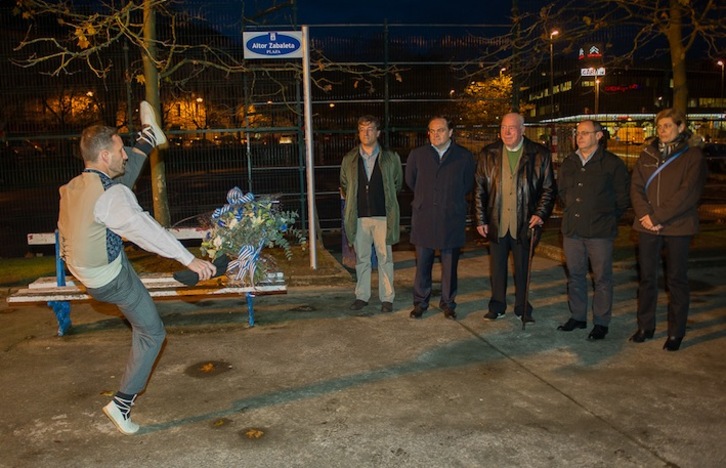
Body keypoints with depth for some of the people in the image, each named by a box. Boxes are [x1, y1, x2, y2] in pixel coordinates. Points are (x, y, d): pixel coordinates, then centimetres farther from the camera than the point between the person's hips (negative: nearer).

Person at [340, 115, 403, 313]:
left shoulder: (391, 158, 1)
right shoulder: (349, 159, 6)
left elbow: (397, 183, 12)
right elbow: (344, 185, 18)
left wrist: (386, 199, 11)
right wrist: (352, 203, 12)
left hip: (383, 215, -2)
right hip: (359, 216, 2)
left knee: (385, 258, 4)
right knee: (361, 258, 9)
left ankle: (387, 297, 13)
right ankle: (362, 296, 20)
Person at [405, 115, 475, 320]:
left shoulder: (464, 157, 2)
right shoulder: (417, 155, 3)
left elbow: (468, 185, 15)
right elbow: (410, 180, 18)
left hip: (452, 220, 0)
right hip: (424, 218, 1)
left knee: (450, 266, 7)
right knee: (422, 264, 6)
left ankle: (448, 304, 21)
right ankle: (420, 303, 20)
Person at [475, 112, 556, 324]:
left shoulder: (539, 154, -2)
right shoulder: (489, 154, 3)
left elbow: (548, 188, 2)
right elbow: (480, 189, 4)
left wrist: (540, 214, -10)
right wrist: (481, 219, 1)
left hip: (524, 223, -1)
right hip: (496, 222, 2)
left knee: (523, 268, 10)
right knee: (497, 266, 11)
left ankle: (522, 308, 24)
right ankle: (497, 306, 26)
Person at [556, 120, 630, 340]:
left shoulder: (612, 164, -5)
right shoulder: (569, 163, 10)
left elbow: (623, 197, -2)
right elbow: (561, 191, 22)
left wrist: (606, 218, 1)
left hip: (600, 232, -5)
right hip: (572, 230, 5)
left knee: (602, 278, 3)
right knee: (575, 275, 13)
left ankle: (601, 323, 13)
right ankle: (577, 316, 26)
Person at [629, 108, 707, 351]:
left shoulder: (693, 155, -2)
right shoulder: (647, 154, 9)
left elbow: (688, 192, -12)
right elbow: (636, 187, 4)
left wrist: (657, 217, -16)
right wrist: (645, 215, -12)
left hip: (678, 226, -3)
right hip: (647, 225, 4)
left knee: (676, 279, 5)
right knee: (646, 277, 9)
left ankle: (676, 332, 15)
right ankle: (645, 326, 21)